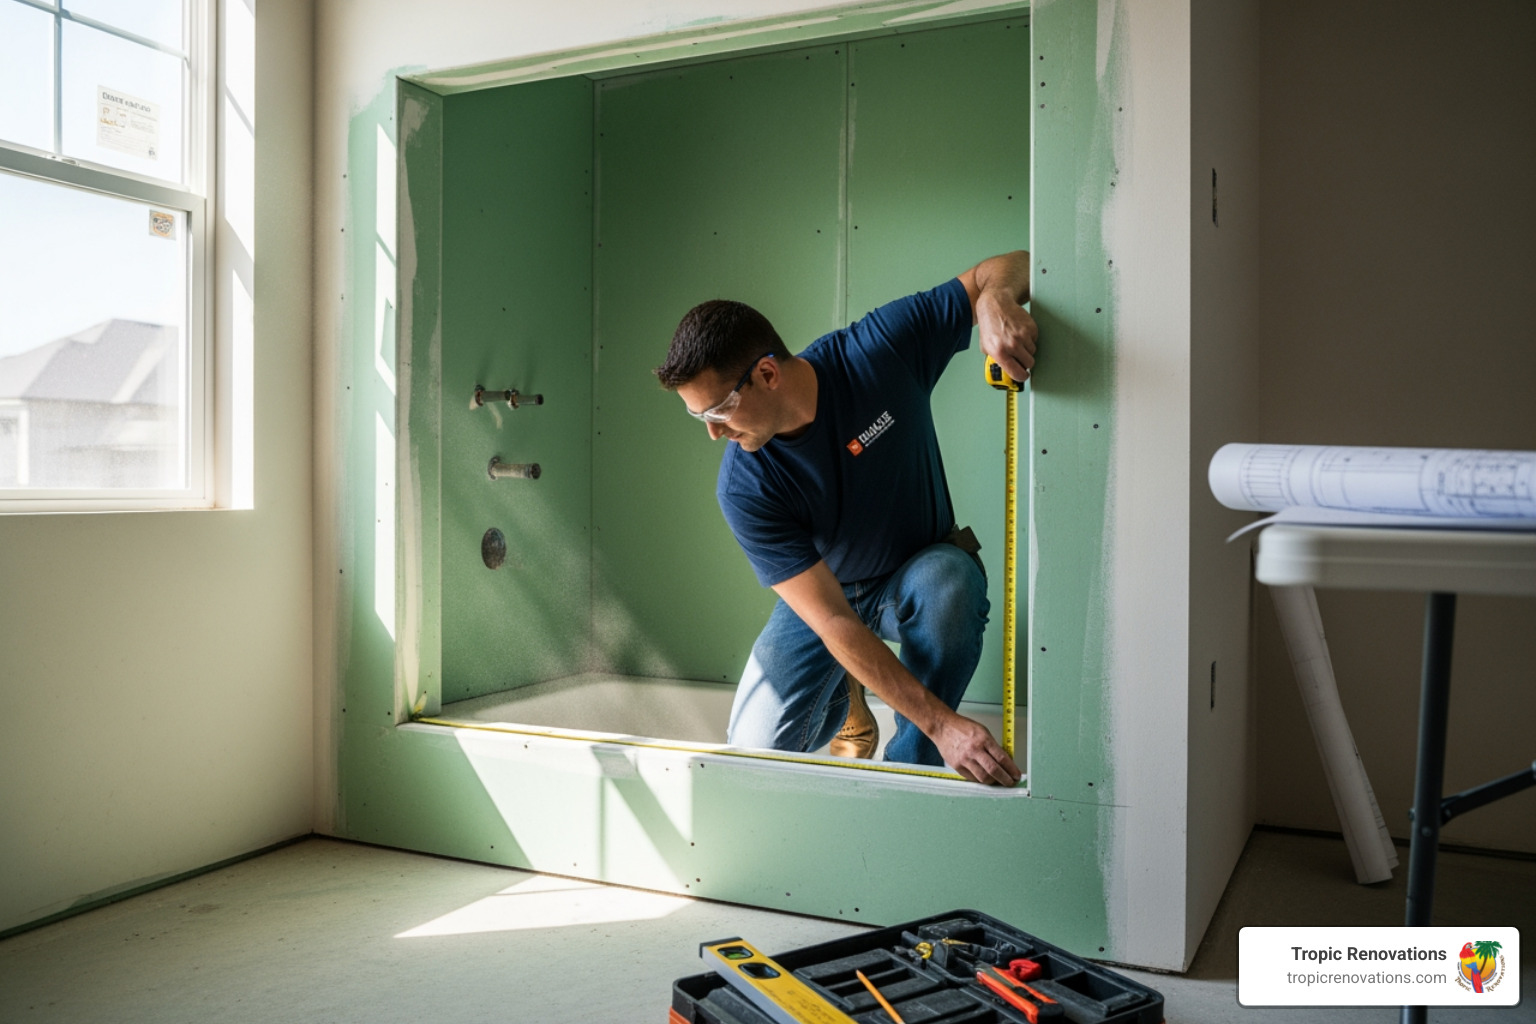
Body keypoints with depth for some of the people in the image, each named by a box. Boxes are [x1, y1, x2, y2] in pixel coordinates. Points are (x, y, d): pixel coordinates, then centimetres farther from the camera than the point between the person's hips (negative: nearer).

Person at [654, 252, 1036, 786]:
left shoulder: (880, 347, -25)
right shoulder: (744, 489, -26)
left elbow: (1011, 267, -15)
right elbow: (833, 622, -29)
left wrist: (997, 301, -42)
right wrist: (942, 722, -36)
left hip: (921, 575, 0)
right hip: (821, 594, 0)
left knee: (950, 579, -37)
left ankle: (912, 767, -15)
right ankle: (842, 698, 23)